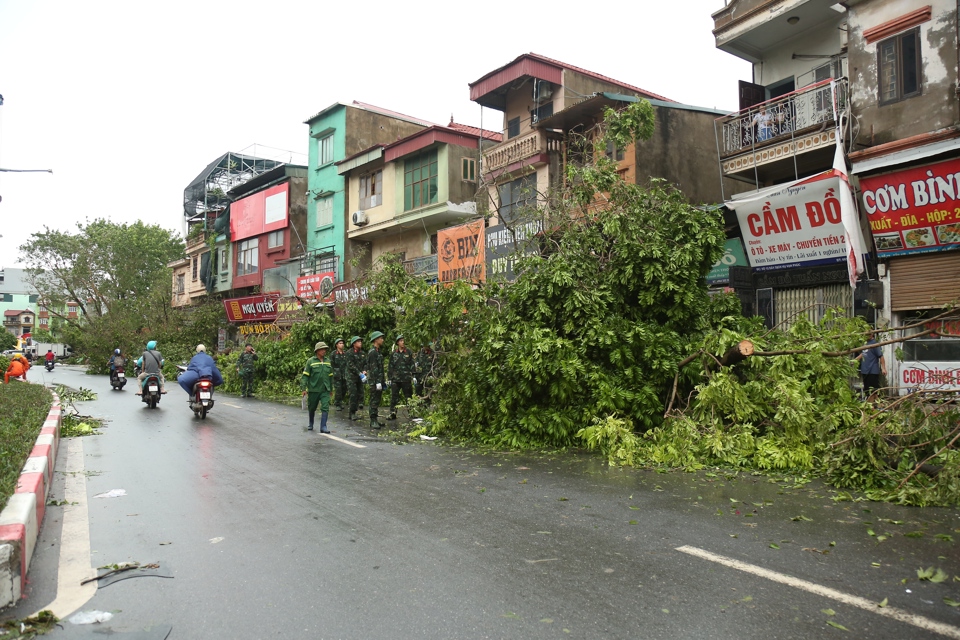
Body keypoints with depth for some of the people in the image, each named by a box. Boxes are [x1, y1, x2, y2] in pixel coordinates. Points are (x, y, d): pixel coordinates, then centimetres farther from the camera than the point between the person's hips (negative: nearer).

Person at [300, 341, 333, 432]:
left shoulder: (328, 361, 8)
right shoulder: (310, 361, -5)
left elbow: (331, 376, 16)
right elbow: (305, 375, -6)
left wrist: (331, 388, 18)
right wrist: (304, 388, -12)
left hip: (325, 390, 2)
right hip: (313, 389, -2)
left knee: (325, 408, -9)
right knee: (312, 408, 13)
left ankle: (323, 427, -6)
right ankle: (311, 424, 34)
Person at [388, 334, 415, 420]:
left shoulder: (408, 352, 5)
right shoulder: (393, 354, 8)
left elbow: (412, 364, 4)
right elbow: (390, 366, 11)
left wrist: (414, 376, -3)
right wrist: (389, 378, 7)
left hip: (406, 378, -1)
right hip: (395, 379, 1)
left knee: (408, 397, 4)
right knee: (394, 397, 0)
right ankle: (393, 413, 7)